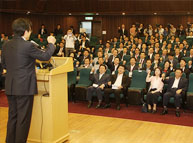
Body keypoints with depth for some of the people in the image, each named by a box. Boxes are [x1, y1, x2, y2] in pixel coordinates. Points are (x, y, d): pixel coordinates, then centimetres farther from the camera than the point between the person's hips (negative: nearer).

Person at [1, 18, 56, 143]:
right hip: (24, 87, -7)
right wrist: (51, 43, 9)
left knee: (12, 117, 18)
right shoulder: (28, 46, -17)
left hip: (10, 88, 7)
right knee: (23, 119, 4)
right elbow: (45, 56, -7)